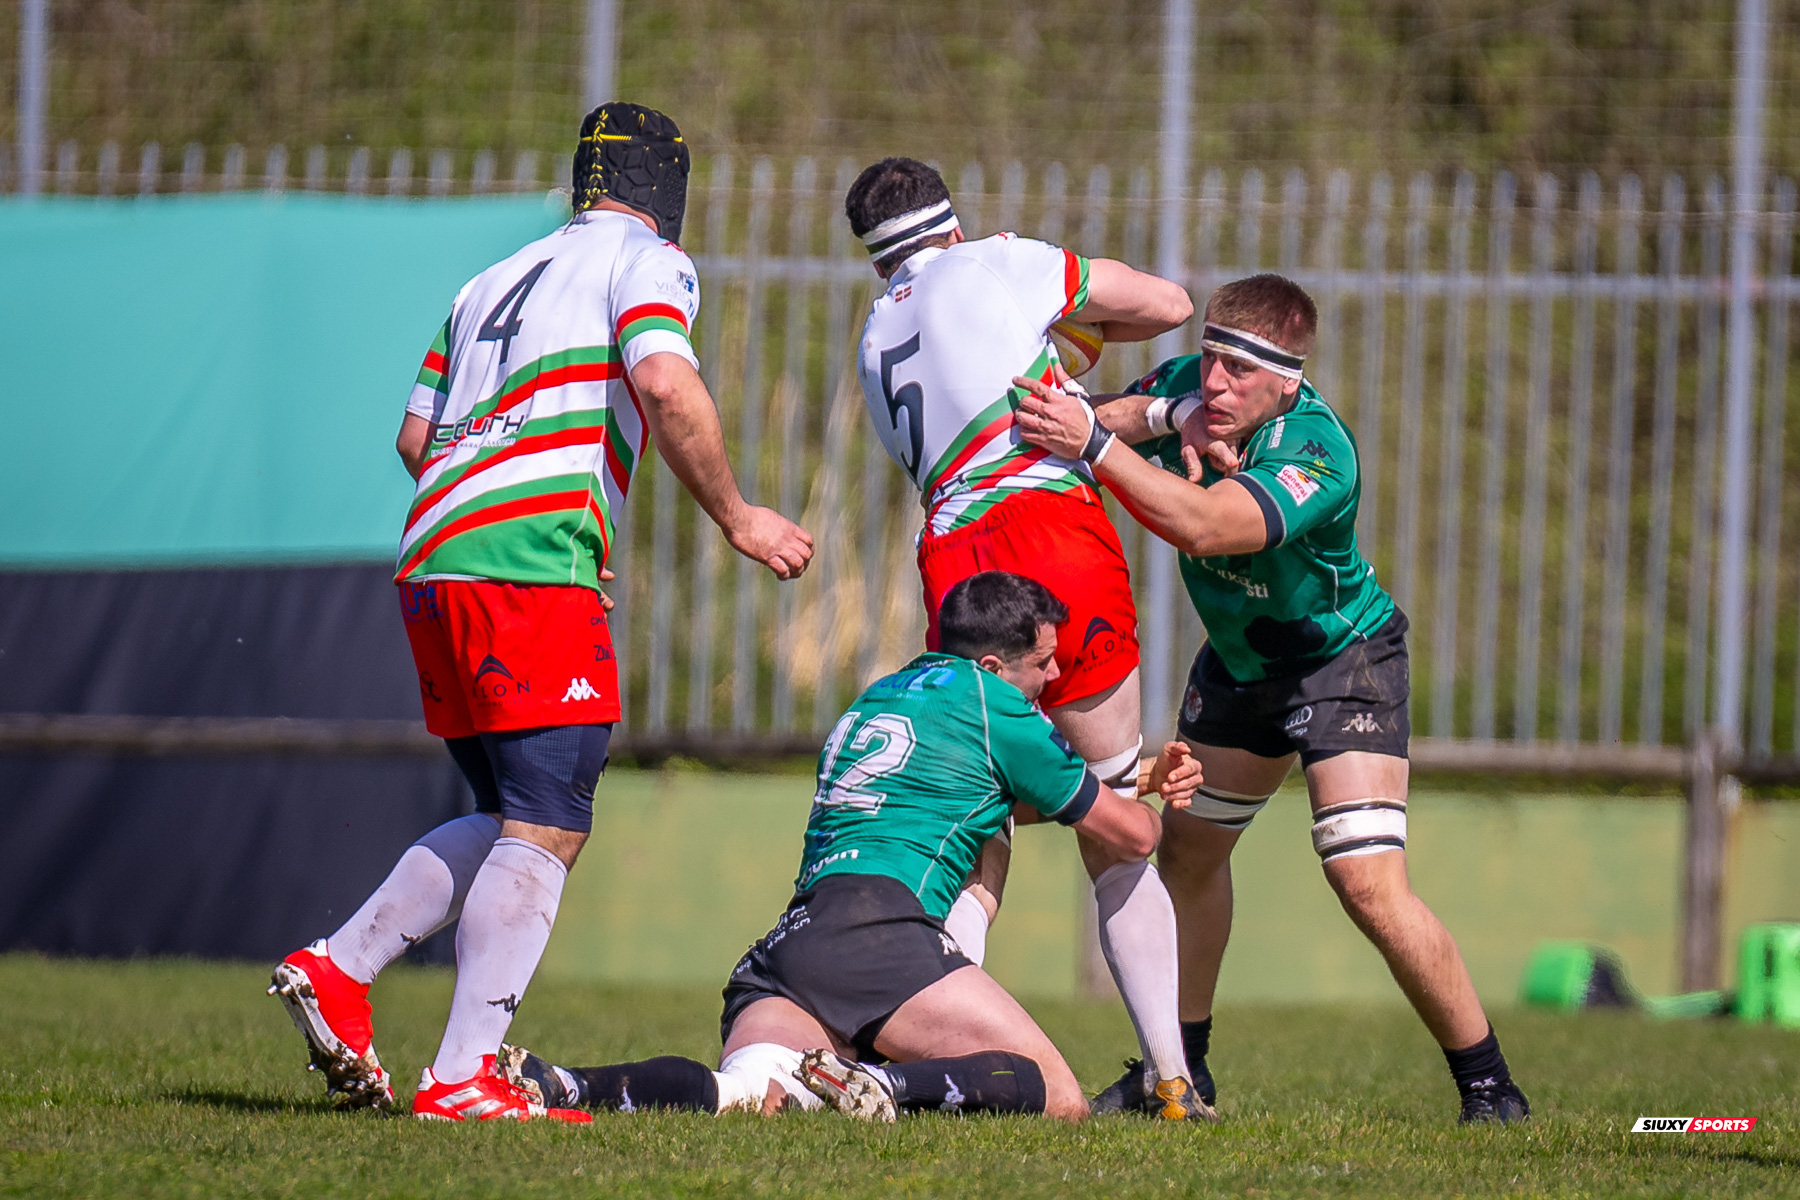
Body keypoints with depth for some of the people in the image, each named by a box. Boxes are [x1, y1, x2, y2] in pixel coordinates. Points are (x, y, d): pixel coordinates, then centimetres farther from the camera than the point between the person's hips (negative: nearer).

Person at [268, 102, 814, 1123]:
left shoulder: (494, 282, 26)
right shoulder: (644, 259, 4)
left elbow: (418, 438, 27)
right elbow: (667, 388, -14)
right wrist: (736, 517, -4)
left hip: (432, 566, 8)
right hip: (530, 564, -8)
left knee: (514, 821, 18)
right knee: (547, 829, -9)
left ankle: (337, 970, 10)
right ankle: (463, 1078, -17)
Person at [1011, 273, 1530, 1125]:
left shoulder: (1318, 455, -36)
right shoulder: (1188, 385, -16)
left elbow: (1202, 525, -49)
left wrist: (1094, 442, -55)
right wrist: (1169, 417, -29)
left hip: (1341, 657, -8)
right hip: (1240, 661, 8)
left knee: (1369, 886, -19)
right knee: (1188, 851, 16)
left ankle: (1489, 1087, -6)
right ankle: (1181, 1067, 34)